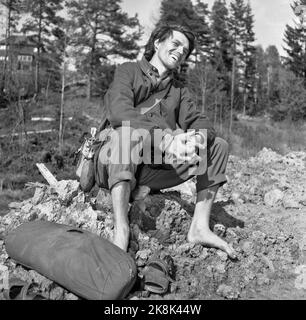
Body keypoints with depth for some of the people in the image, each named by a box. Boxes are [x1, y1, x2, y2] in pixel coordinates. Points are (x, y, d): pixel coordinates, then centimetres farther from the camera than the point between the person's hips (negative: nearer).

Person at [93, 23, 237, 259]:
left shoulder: (178, 89, 17)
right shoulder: (129, 71, 0)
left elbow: (199, 121, 2)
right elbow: (119, 112, -20)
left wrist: (196, 139, -23)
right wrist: (166, 139, -33)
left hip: (154, 168, 5)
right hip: (112, 166, -5)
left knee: (218, 146, -2)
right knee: (131, 132, -36)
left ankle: (200, 227, -10)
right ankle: (121, 231, -36)